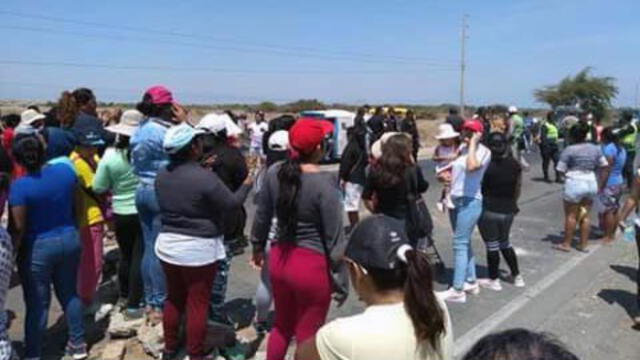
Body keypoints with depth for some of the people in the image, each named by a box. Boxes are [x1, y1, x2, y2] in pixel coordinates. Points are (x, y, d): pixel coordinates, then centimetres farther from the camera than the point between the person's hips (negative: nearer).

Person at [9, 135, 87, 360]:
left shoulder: (19, 186, -20)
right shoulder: (66, 170, -7)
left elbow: (19, 227, -16)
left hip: (37, 248, -4)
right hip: (70, 239, 4)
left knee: (37, 303, 8)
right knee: (69, 293, 18)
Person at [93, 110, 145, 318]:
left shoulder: (110, 155, -10)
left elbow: (98, 187, -4)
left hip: (120, 213, 3)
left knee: (125, 255, 20)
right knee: (140, 257, 5)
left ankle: (124, 296, 36)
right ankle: (133, 305, 10)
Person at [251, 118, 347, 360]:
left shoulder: (274, 172, -4)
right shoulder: (325, 183, -20)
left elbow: (262, 217, 7)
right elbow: (334, 238, -15)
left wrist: (258, 247, 24)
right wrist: (340, 281, -5)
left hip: (280, 259, 5)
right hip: (312, 265, -5)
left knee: (282, 326, 26)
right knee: (307, 336, 14)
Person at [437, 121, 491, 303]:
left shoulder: (483, 151, -10)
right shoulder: (460, 148, 11)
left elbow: (472, 166, -31)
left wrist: (473, 143, -20)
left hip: (470, 201, -8)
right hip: (455, 199, 8)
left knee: (460, 244, -9)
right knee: (464, 242, 14)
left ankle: (457, 290, -6)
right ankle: (471, 282, 26)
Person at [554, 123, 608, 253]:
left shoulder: (569, 150, -12)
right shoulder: (595, 148, 6)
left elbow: (561, 170, -12)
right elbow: (603, 165, 8)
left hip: (574, 183, -5)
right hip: (592, 182, 6)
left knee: (571, 215, 4)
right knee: (585, 215, 12)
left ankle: (566, 244, 11)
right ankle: (583, 244, 17)